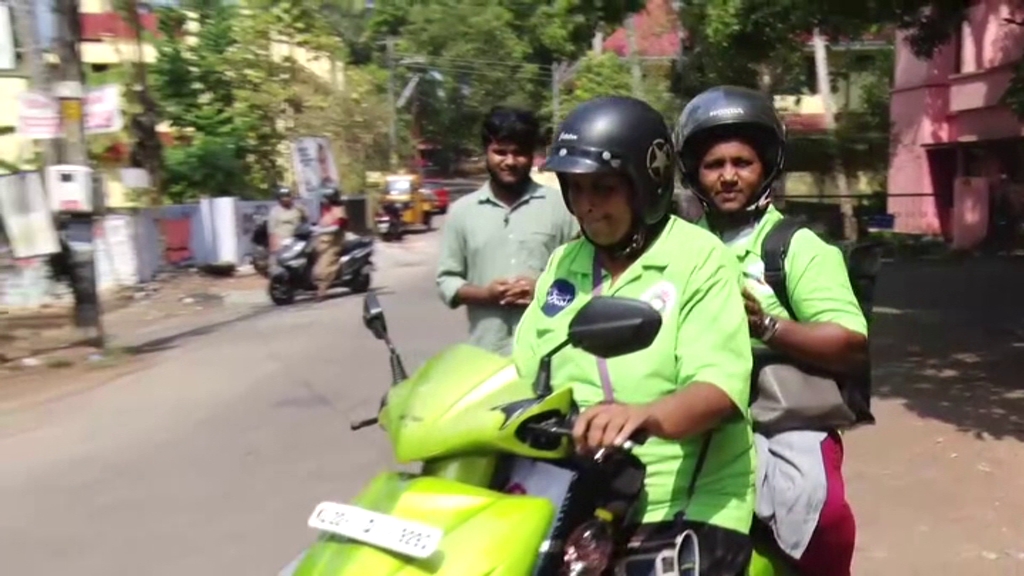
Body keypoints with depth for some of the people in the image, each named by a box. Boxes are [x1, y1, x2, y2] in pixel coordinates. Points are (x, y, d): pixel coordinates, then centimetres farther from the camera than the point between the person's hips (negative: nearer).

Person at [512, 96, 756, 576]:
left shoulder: (699, 258, -5)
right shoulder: (562, 264, 13)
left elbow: (720, 386, -17)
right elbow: (521, 370, 11)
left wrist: (644, 415, -35)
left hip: (687, 511, -4)